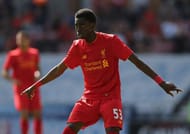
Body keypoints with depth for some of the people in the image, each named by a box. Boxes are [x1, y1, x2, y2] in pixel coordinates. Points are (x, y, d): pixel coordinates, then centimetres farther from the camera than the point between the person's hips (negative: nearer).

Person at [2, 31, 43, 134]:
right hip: (21, 89, -4)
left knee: (37, 115, 2)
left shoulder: (34, 53, 9)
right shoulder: (13, 55, -2)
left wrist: (38, 74, -1)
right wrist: (13, 80, -22)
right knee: (24, 115, -13)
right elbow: (4, 73, -3)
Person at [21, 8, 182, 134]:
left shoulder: (110, 41, -11)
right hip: (89, 98, 4)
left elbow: (137, 61, -11)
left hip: (110, 97, -4)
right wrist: (35, 86, 12)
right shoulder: (77, 46, 1)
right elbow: (59, 70, 12)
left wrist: (161, 82, -18)